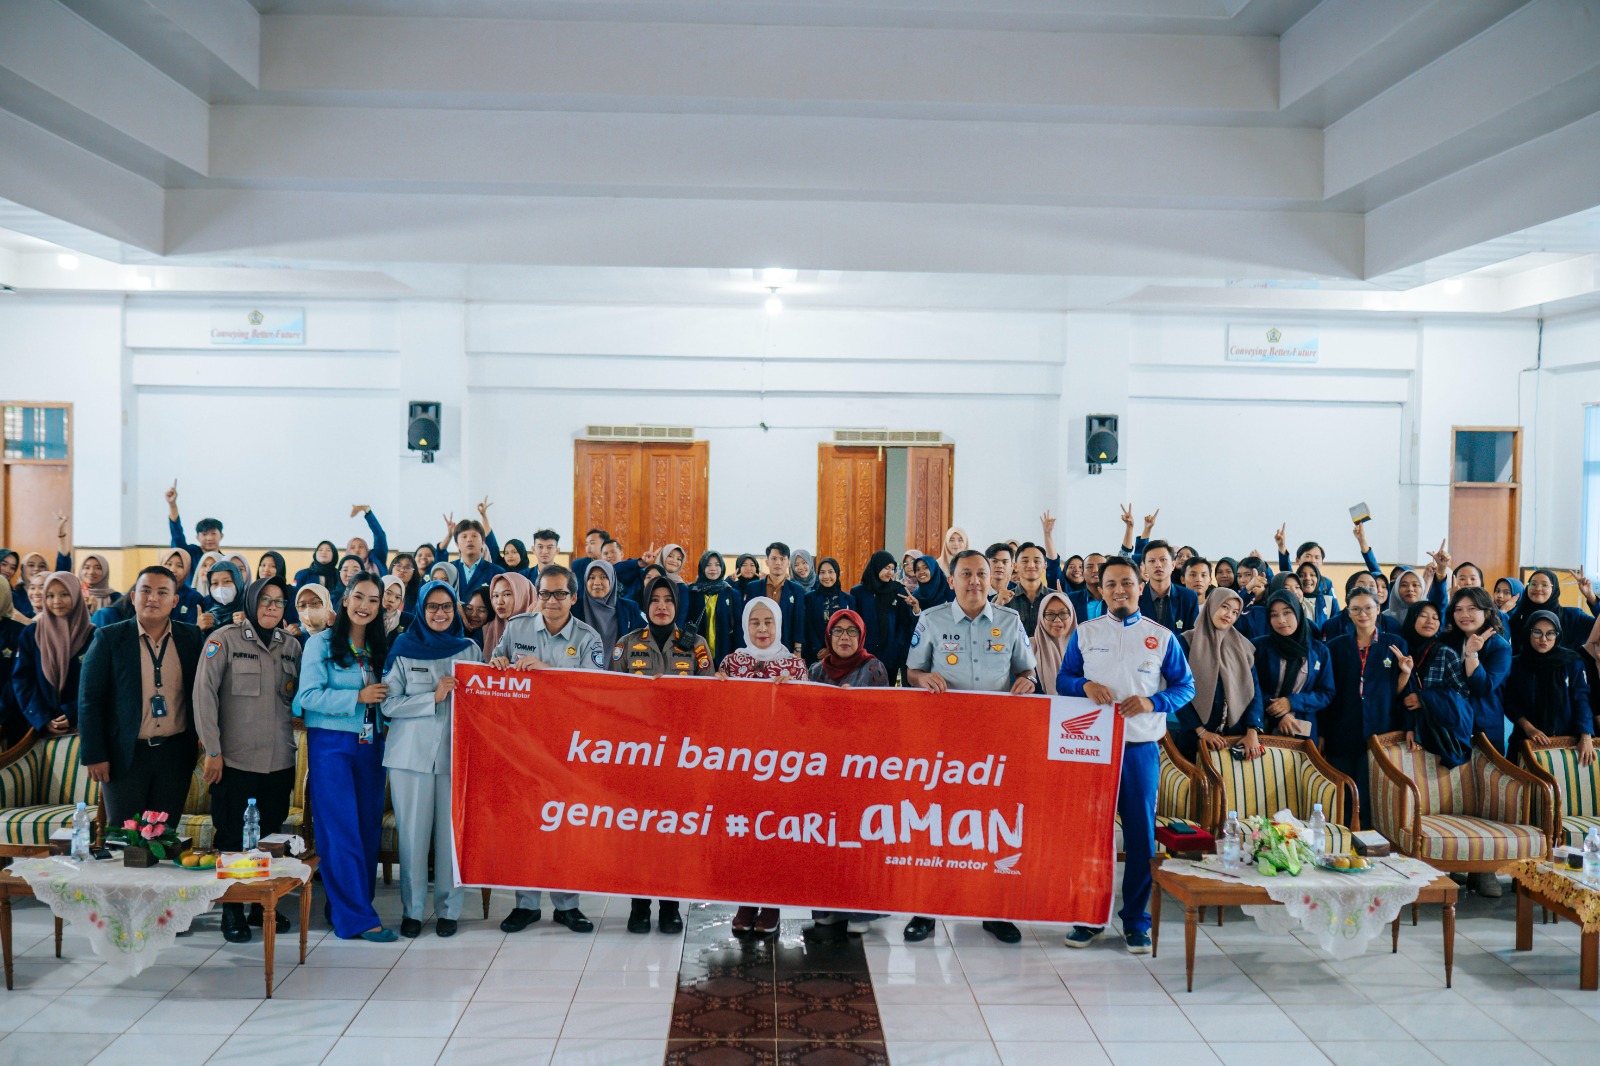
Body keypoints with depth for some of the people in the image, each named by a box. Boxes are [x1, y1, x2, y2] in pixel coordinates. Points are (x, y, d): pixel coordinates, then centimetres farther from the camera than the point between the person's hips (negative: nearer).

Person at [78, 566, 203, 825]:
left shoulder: (191, 638, 4)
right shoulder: (108, 638, -2)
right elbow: (90, 699, -3)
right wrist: (93, 755, -7)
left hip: (175, 754, 2)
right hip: (125, 753, -2)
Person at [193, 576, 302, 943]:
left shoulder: (291, 645, 10)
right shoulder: (224, 639, -5)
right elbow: (204, 693, -8)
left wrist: (293, 751, 8)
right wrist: (212, 750, -11)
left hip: (279, 761, 4)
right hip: (235, 760, -4)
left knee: (270, 836, 10)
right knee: (233, 839, 1)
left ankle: (263, 906, 22)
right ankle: (232, 913, 13)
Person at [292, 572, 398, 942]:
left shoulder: (379, 649, 14)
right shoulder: (322, 644, -2)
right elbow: (308, 696, -12)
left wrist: (385, 701, -4)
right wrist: (358, 697, -16)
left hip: (370, 746, 6)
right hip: (331, 743, -6)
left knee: (368, 830, 5)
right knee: (342, 832, -7)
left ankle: (343, 908, 17)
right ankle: (359, 918, -5)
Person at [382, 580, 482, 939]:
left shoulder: (469, 650, 9)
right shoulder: (403, 649, 4)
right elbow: (388, 704, -4)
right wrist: (434, 697, -12)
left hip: (456, 752, 1)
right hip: (411, 753, -1)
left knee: (452, 832, 1)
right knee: (412, 833, 2)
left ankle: (448, 909, 13)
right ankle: (412, 910, 14)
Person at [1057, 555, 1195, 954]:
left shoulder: (1162, 636, 6)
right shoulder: (1084, 633, 7)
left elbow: (1186, 686, 6)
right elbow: (1062, 680, 10)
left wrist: (1152, 703, -12)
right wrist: (1084, 685, -12)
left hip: (1140, 746, 0)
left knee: (1141, 833, 3)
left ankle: (1136, 921, 15)